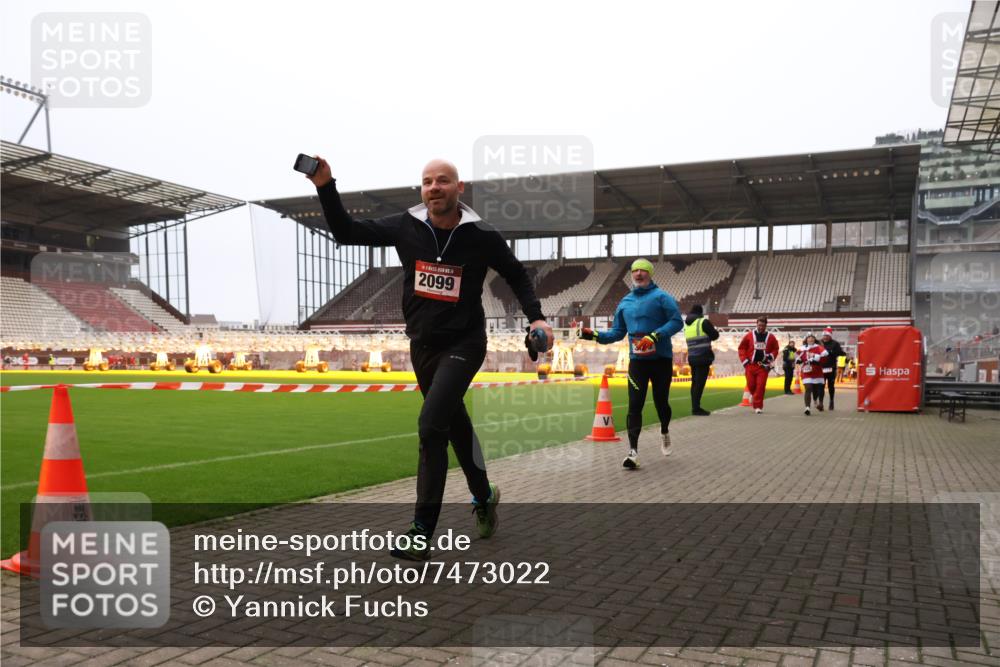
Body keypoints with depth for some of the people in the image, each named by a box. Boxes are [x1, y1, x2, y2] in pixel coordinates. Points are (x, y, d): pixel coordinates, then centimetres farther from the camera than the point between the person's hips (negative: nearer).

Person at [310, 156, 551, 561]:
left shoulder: (481, 236, -10)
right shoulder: (406, 227, -4)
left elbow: (515, 274, 6)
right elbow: (347, 233, 2)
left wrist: (535, 317, -7)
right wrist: (326, 187, -10)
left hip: (463, 344, -4)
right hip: (422, 345, 4)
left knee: (431, 425, -18)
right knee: (455, 425, 17)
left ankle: (421, 534, -11)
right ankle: (484, 496, 40)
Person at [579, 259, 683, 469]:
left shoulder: (661, 297, -4)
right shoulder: (625, 302, 12)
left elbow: (677, 322, -13)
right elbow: (618, 332, 16)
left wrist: (655, 336, -24)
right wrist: (595, 335, 2)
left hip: (661, 358, -3)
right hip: (637, 359, 3)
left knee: (661, 401, 10)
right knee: (635, 405, -7)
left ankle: (664, 431, 41)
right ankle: (633, 451, -8)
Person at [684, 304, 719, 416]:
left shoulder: (687, 325, 14)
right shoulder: (704, 322, -7)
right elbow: (714, 335, -3)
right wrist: (715, 329, 18)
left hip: (691, 357, 7)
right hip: (703, 357, -7)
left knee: (695, 382, 13)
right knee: (700, 382, -7)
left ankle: (695, 407, 16)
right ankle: (696, 408, -9)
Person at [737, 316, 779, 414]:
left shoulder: (770, 337, 4)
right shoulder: (750, 335, 1)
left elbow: (775, 349, 14)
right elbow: (742, 348, 6)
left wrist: (771, 356, -4)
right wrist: (744, 360, 0)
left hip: (763, 366, -1)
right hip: (751, 364, 1)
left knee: (761, 386, -7)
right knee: (751, 385, 3)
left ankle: (758, 406, -1)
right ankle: (755, 396, 35)